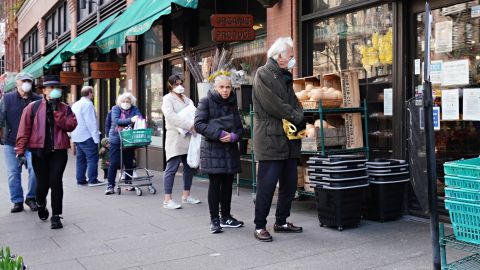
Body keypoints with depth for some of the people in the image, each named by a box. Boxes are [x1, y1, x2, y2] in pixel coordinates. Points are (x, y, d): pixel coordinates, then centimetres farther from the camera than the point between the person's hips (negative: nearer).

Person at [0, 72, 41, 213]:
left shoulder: (38, 100, 4)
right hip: (11, 143, 1)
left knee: (35, 170, -11)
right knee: (13, 173, 5)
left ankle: (31, 197, 9)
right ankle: (17, 201, 17)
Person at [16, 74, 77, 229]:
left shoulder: (65, 108, 8)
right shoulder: (33, 107, 4)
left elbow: (71, 126, -8)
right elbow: (24, 130, 1)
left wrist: (56, 111, -12)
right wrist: (20, 151, -5)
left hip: (58, 151, 0)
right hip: (39, 152, 0)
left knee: (55, 182, -7)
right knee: (43, 183, 5)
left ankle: (56, 216, 4)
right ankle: (40, 205, 38)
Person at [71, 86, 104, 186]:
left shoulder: (75, 105, 16)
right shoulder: (88, 104, -13)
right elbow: (91, 122, -18)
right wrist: (96, 137, -17)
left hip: (77, 137, 9)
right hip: (87, 137, -9)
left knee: (80, 159, 12)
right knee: (92, 158, -5)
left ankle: (80, 180, 14)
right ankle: (93, 180, -6)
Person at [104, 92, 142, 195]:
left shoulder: (134, 109, 5)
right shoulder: (115, 109, 0)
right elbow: (116, 121, -17)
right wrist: (130, 120, -28)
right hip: (116, 140, -2)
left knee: (129, 162, 9)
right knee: (114, 163, -2)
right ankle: (110, 185, 4)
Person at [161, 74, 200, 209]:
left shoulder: (187, 99, 21)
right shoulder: (168, 99, -2)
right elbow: (171, 116, -17)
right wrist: (189, 125, -24)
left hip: (188, 138, 7)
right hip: (175, 138, -7)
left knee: (189, 167, 10)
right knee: (172, 168, -7)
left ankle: (186, 195, 23)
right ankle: (167, 199, -5)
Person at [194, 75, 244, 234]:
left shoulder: (232, 103, 12)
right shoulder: (206, 101, -3)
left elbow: (240, 127, 11)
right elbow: (198, 124, -11)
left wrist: (234, 136, -11)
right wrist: (218, 133, -19)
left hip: (230, 149, 5)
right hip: (212, 149, -5)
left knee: (228, 183, 9)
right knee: (215, 184, -3)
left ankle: (226, 217, 22)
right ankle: (214, 220, 6)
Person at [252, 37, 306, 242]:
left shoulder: (285, 76, 20)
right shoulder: (263, 74, -6)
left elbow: (294, 103, 16)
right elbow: (273, 105, -16)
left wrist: (300, 120, -4)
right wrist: (297, 117, -9)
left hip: (289, 140, 9)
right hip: (270, 138, -8)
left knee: (289, 184, 12)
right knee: (267, 185, -5)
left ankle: (281, 222, 25)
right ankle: (259, 226, 5)